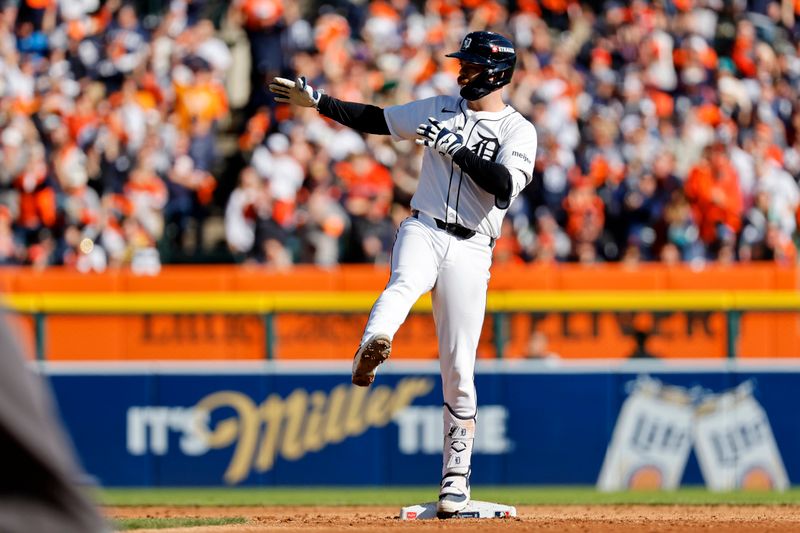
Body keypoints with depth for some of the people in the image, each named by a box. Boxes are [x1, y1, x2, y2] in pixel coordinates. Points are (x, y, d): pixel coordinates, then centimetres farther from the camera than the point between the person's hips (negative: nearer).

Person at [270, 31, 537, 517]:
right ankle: (373, 349, -67)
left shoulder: (519, 131, 2)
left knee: (458, 371, -1)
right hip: (422, 230, 2)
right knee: (404, 284, -36)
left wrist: (455, 148, -18)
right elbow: (377, 119, 22)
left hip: (470, 250, -2)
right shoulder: (442, 109, 15)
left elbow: (504, 187, -15)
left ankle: (456, 477, 9)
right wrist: (318, 101, 16)